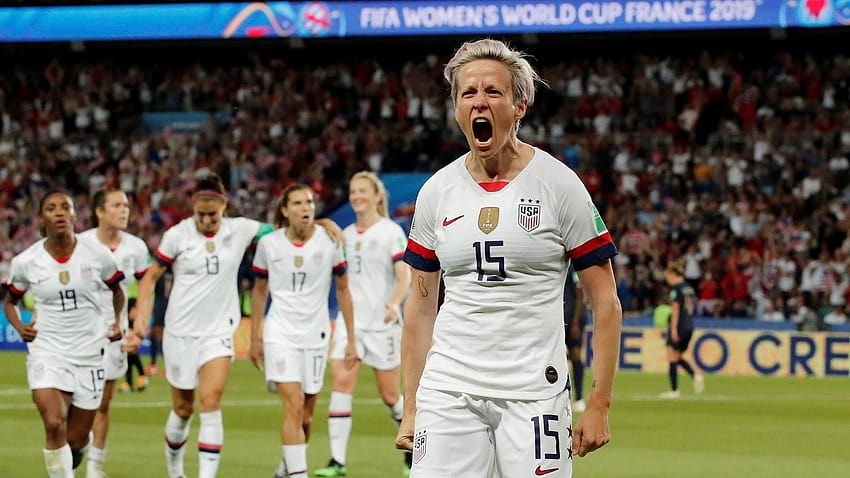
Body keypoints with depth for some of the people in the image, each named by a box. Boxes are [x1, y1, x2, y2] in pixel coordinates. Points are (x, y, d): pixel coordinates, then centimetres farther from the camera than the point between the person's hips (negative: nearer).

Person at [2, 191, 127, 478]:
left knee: (77, 439, 6)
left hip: (89, 354, 1)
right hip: (46, 352, -1)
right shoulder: (25, 262, -5)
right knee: (54, 425, -22)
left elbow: (117, 290, 15)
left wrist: (118, 321, 0)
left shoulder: (97, 255, -5)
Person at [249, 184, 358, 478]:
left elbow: (343, 290, 6)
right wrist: (255, 337, 13)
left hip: (316, 335, 1)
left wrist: (351, 339, 5)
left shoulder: (329, 241, -3)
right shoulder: (269, 244, -2)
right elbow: (260, 289, 11)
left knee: (305, 416, 7)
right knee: (293, 406, -17)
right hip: (280, 333, -1)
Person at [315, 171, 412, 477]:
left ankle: (412, 452, 27)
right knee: (342, 380, -13)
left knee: (390, 394, 2)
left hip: (382, 322, -4)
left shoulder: (391, 232, -4)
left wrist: (395, 303, -28)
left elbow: (404, 274, -13)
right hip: (350, 320, 4)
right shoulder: (345, 235, 12)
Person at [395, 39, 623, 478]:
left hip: (535, 392, -3)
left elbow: (605, 303, -1)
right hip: (449, 389, 3)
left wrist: (598, 407, -6)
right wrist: (410, 409, 10)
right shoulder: (437, 192, 8)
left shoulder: (559, 185, -1)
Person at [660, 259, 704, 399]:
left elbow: (676, 308, -16)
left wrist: (673, 328, -19)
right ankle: (695, 376, -4)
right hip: (689, 326, 8)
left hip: (679, 325, -8)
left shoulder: (675, 288, -11)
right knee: (678, 357, 17)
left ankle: (674, 390, -1)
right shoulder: (689, 288, 14)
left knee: (672, 358, -1)